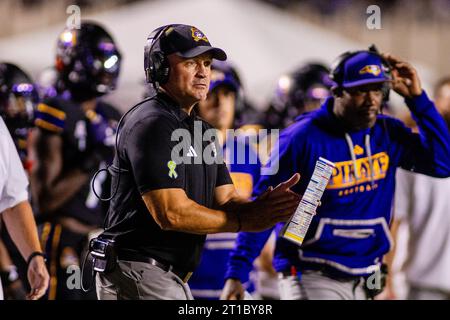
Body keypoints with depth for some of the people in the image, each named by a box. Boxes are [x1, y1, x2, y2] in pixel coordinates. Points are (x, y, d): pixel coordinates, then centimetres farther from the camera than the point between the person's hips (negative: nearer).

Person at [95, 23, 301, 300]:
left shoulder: (202, 131, 18)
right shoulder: (151, 124, -14)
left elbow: (226, 200, 10)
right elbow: (172, 214, -21)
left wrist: (262, 207, -13)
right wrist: (246, 221, -11)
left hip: (172, 277, 10)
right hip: (139, 275, -10)